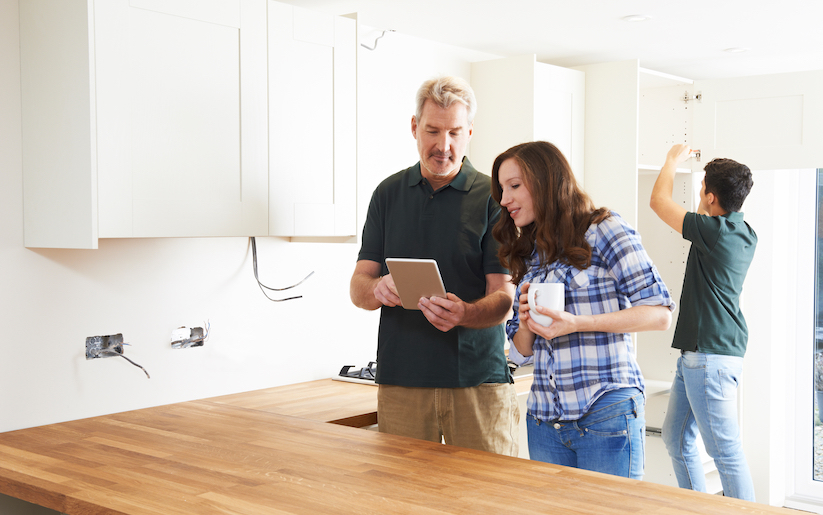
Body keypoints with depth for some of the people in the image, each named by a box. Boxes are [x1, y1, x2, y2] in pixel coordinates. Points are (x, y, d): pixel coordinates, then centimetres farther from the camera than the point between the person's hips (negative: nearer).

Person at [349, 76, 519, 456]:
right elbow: (358, 288, 6)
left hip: (478, 380, -2)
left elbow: (503, 298, -5)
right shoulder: (389, 193, 11)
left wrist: (464, 314, -27)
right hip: (400, 380, 2)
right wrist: (378, 290, -17)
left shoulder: (493, 197, 0)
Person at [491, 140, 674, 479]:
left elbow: (660, 313, -11)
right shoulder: (528, 254, 15)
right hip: (545, 419, 6)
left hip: (606, 416, -6)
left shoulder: (603, 230, -4)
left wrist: (576, 323, -19)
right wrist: (525, 323, -5)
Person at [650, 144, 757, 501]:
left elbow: (659, 201, -5)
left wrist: (673, 160, 12)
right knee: (675, 438, 17)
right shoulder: (744, 234, 10)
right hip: (697, 353, 10)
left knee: (725, 449, -6)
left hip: (711, 357, -10)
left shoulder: (715, 230, -16)